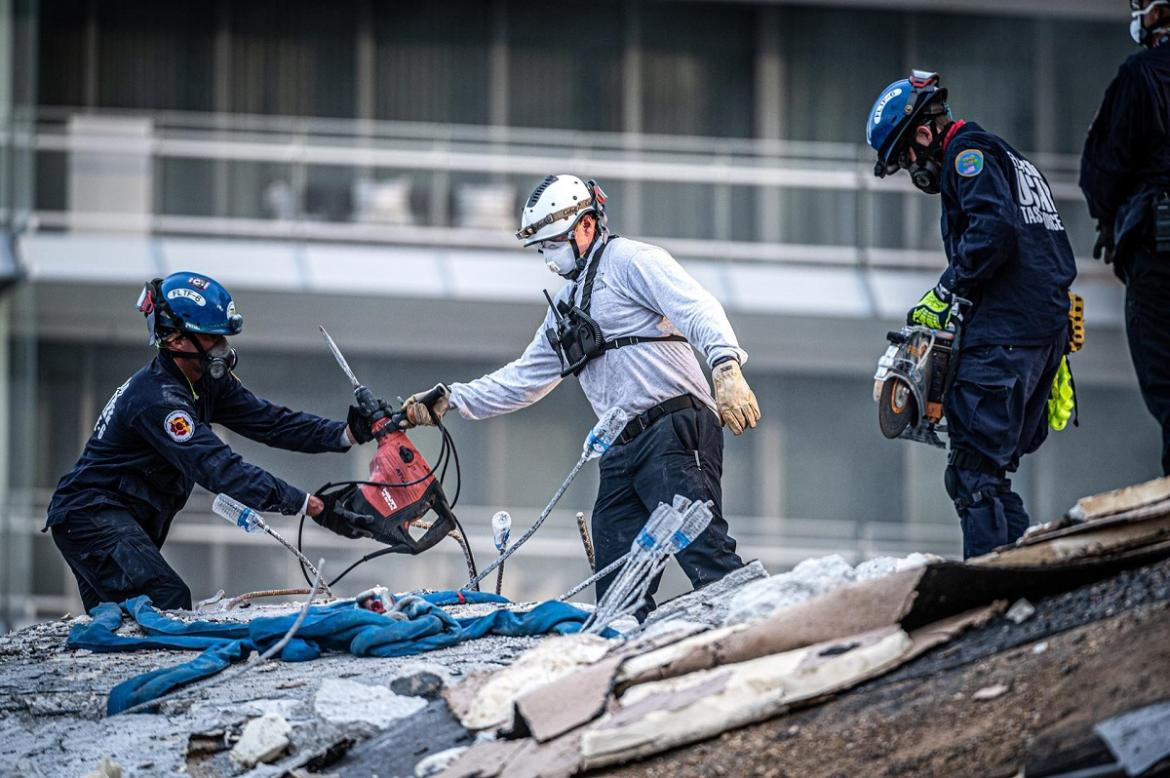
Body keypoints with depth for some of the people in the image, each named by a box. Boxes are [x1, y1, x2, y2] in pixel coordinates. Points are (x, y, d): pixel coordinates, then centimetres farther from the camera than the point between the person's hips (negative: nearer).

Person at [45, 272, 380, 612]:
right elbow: (217, 468, -33)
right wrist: (301, 503, -36)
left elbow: (266, 420, 1)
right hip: (91, 515, -11)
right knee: (168, 602, -26)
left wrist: (345, 434, -12)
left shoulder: (207, 382, 5)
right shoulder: (157, 399, -26)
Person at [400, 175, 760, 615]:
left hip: (674, 433, -9)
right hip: (622, 454, 9)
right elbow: (524, 378, 35)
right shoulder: (566, 307, 29)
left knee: (704, 553, -23)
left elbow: (698, 310, -13)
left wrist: (726, 368, -30)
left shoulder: (631, 261, 2)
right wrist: (448, 401, 26)